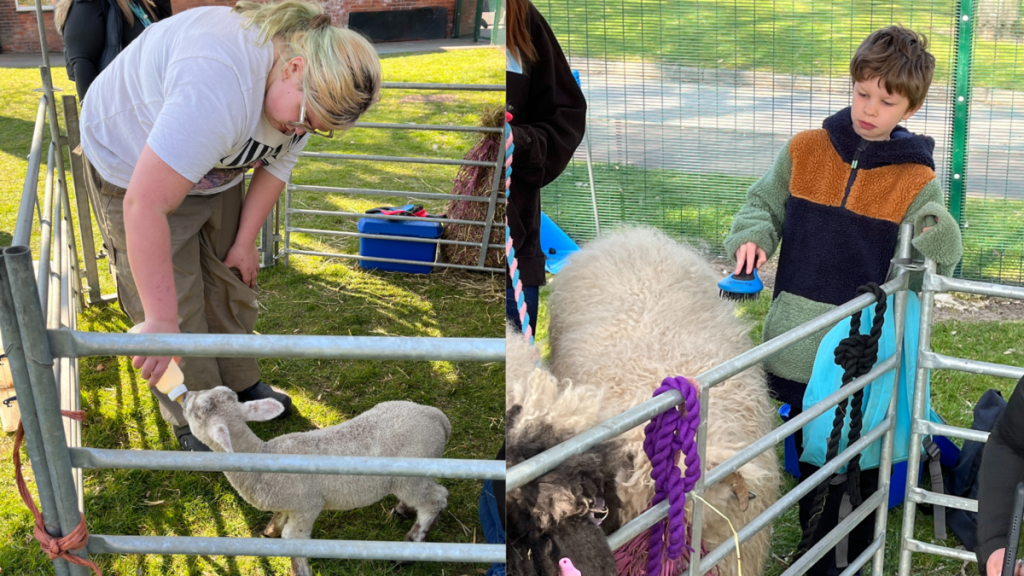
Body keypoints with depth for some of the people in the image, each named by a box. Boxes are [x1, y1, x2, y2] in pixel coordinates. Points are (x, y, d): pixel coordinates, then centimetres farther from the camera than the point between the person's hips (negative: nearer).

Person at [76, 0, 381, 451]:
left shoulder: (309, 85, -16)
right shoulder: (219, 88, -44)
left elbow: (275, 165, 1)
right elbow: (147, 204, -45)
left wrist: (244, 241, 1)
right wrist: (161, 321, -42)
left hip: (212, 168, 7)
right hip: (134, 170, -7)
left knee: (231, 280, 12)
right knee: (177, 301, -4)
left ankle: (239, 384, 30)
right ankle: (194, 421, 12)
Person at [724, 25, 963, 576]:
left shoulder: (918, 182, -4)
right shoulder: (804, 151, -1)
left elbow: (929, 270, -3)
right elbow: (762, 205, 11)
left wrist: (938, 236, -23)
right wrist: (752, 236, -9)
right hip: (799, 346, 2)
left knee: (865, 464, 9)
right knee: (813, 458, 17)